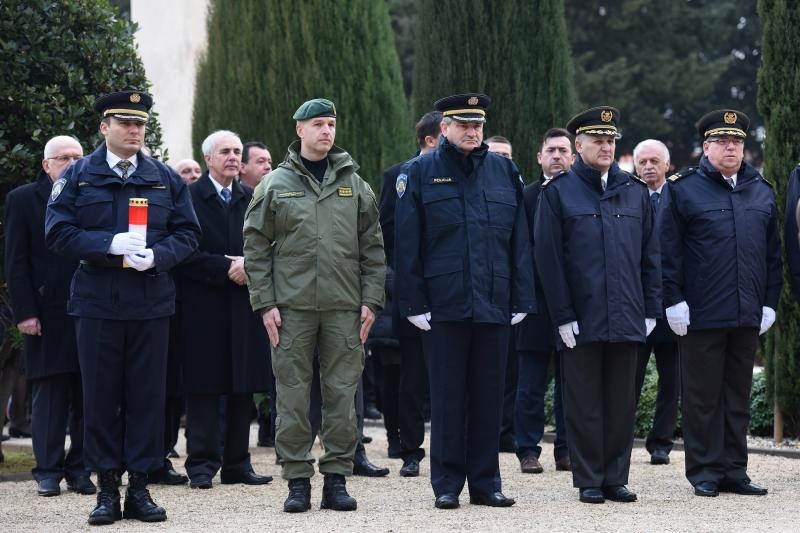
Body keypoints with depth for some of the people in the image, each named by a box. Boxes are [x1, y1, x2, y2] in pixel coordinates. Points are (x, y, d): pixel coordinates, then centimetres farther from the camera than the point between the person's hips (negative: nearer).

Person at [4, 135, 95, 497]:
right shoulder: (23, 200, 3)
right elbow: (16, 262, 0)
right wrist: (25, 313, -8)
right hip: (46, 314, -2)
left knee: (86, 395, 3)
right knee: (49, 392, 1)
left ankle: (79, 468, 9)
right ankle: (48, 471, 7)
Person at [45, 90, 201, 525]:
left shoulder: (166, 178, 10)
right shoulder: (77, 177, 4)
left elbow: (187, 233, 7)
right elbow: (57, 232, -4)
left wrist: (156, 255, -13)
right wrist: (110, 245, -16)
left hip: (151, 303, 2)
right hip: (97, 303, -2)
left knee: (147, 395, 2)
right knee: (100, 396, 1)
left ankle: (139, 488, 9)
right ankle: (107, 489, 8)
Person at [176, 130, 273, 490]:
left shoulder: (252, 200, 13)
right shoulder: (189, 198, -2)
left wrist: (249, 266, -7)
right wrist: (226, 268, -15)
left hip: (244, 307, 5)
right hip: (203, 308, -4)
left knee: (242, 389, 6)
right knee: (203, 388, -3)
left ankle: (237, 463, 12)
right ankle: (202, 464, 2)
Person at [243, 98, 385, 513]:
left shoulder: (354, 185, 9)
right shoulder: (275, 185, 3)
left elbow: (372, 247, 10)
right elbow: (256, 247, 3)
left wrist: (370, 300, 2)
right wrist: (265, 303, -4)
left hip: (344, 307, 2)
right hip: (292, 307, -1)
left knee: (342, 393, 3)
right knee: (292, 395, 1)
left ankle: (336, 479, 9)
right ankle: (297, 480, 7)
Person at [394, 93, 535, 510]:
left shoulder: (505, 171, 8)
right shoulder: (420, 172, 1)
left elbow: (519, 240, 8)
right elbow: (407, 245, -1)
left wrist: (521, 299, 3)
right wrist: (413, 303, -7)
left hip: (494, 304, 2)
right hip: (443, 304, -2)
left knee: (489, 396, 7)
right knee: (447, 397, 3)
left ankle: (485, 482, 15)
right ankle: (446, 484, 11)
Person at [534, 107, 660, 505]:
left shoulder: (635, 191, 11)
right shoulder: (558, 192, 1)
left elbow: (649, 256, 12)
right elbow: (548, 258, -3)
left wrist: (650, 310, 6)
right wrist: (563, 315, -8)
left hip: (626, 319, 3)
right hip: (581, 320, -3)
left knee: (622, 403, 7)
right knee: (584, 404, 2)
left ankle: (615, 478, 14)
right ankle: (589, 482, 9)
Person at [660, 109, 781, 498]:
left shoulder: (761, 191, 13)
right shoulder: (683, 189, -1)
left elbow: (772, 252, 15)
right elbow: (668, 251, -4)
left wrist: (769, 302, 9)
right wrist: (674, 301, -9)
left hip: (748, 316, 4)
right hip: (701, 316, -4)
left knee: (738, 395, 9)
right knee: (703, 396, 2)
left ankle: (734, 471, 15)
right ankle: (705, 473, 8)